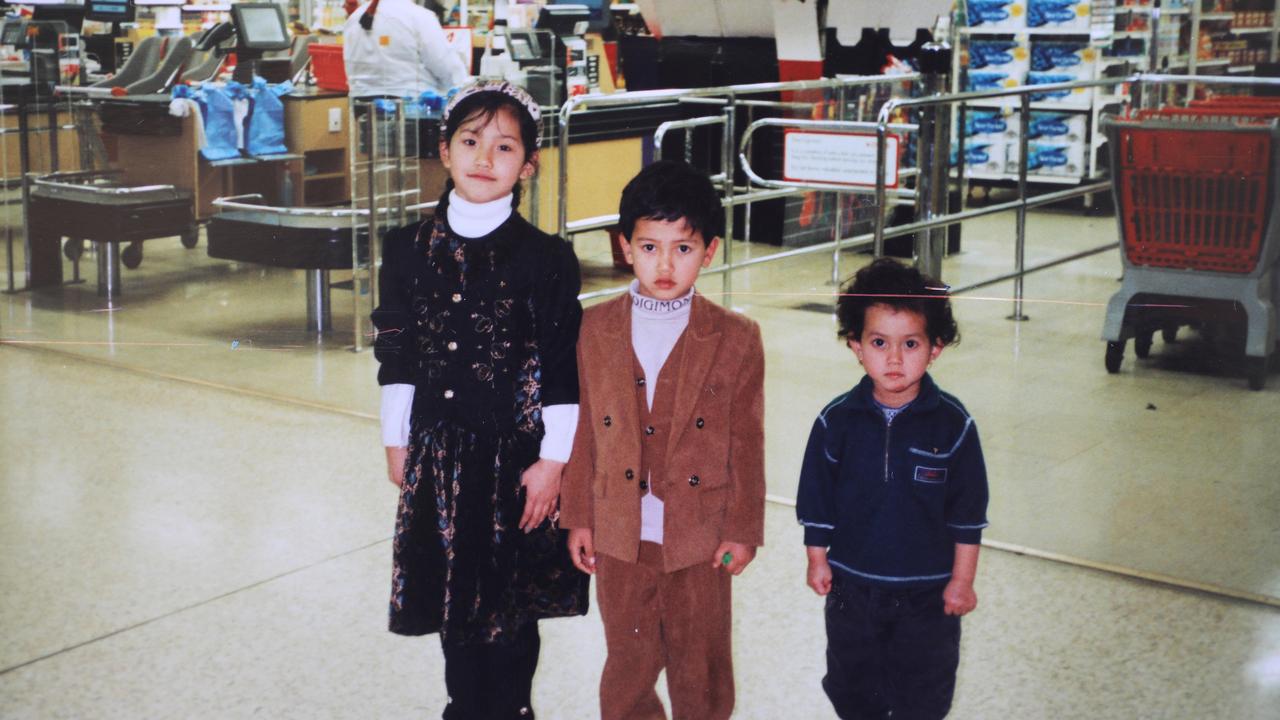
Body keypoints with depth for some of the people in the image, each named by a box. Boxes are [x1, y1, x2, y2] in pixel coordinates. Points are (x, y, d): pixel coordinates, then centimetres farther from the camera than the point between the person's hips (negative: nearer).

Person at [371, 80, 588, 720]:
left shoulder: (547, 258, -9)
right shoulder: (409, 250, 1)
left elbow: (565, 372, -8)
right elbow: (396, 356, 7)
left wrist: (553, 459, -9)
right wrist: (396, 442, 8)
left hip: (517, 456, -3)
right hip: (437, 453, 3)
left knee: (509, 602, 8)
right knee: (452, 591, 15)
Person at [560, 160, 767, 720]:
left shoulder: (735, 339, -7)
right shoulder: (596, 330, -1)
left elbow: (747, 445, -4)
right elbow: (585, 429, 3)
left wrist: (742, 530, -3)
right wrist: (579, 517, 4)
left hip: (699, 537, -2)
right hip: (619, 535, 2)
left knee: (701, 667, 13)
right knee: (628, 663, 15)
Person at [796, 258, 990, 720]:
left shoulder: (953, 425, -14)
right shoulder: (837, 421, -11)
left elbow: (968, 511, -6)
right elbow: (816, 499, 0)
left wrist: (962, 579, -3)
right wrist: (817, 559, 4)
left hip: (928, 591, -1)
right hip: (852, 585, 2)